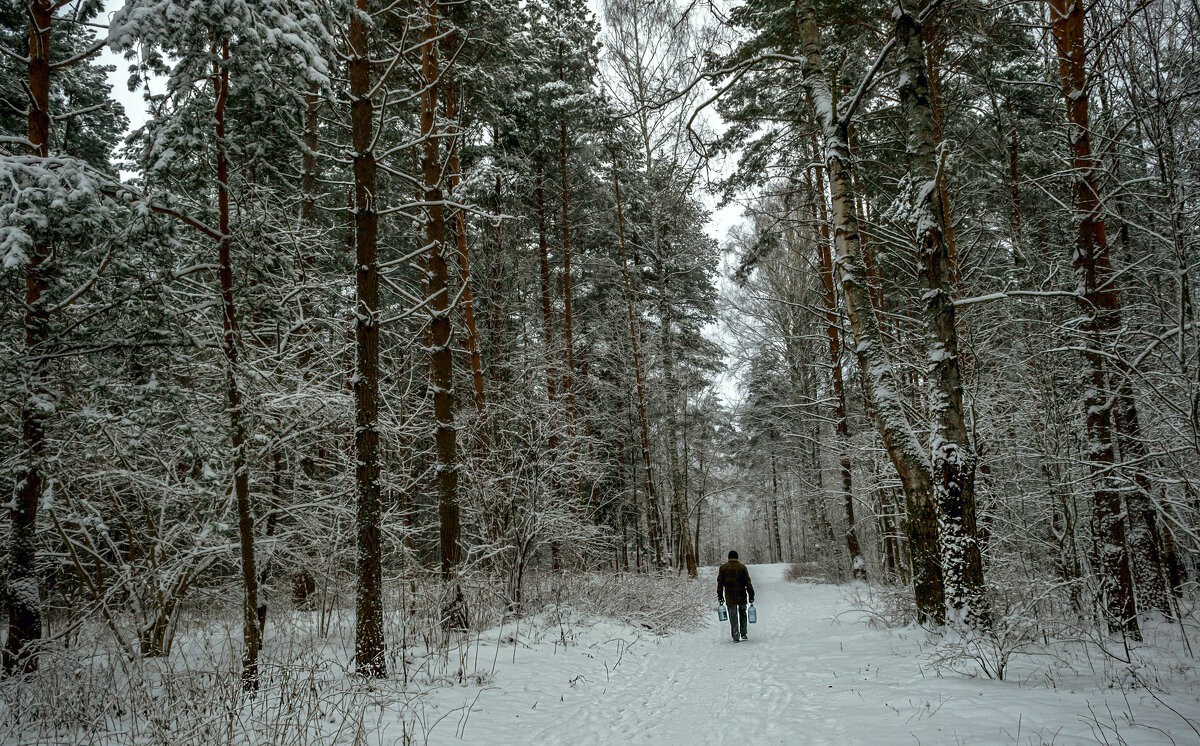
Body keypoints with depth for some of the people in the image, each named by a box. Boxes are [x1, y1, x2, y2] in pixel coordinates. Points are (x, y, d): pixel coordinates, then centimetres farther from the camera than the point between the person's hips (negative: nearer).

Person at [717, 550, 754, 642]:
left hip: (729, 597, 0)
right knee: (742, 614, 19)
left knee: (733, 617, 4)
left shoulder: (723, 568, 1)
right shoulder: (742, 567, -1)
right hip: (742, 596, 0)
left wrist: (720, 596, 7)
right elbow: (748, 583, -2)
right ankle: (743, 634, 16)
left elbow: (720, 583, 1)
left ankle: (736, 637, 1)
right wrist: (751, 596, 2)